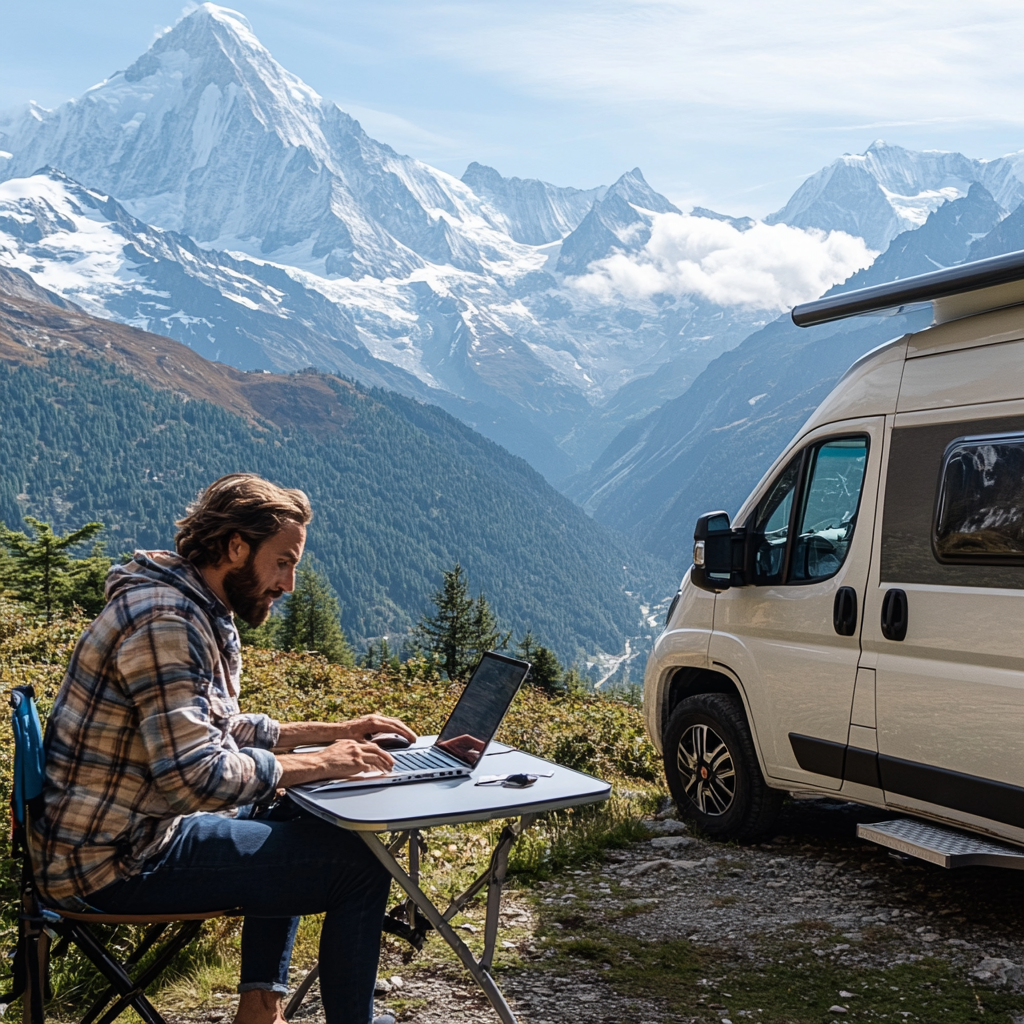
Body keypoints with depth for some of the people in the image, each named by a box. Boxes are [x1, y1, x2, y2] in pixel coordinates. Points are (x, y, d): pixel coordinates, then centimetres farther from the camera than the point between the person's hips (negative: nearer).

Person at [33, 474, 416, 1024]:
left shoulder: (203, 615, 10)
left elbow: (223, 729, 21)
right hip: (116, 862, -11)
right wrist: (318, 763, -18)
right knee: (361, 864, -13)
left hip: (135, 828, 11)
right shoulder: (164, 620, -22)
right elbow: (197, 778, -30)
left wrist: (336, 731, 11)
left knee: (295, 821, 29)